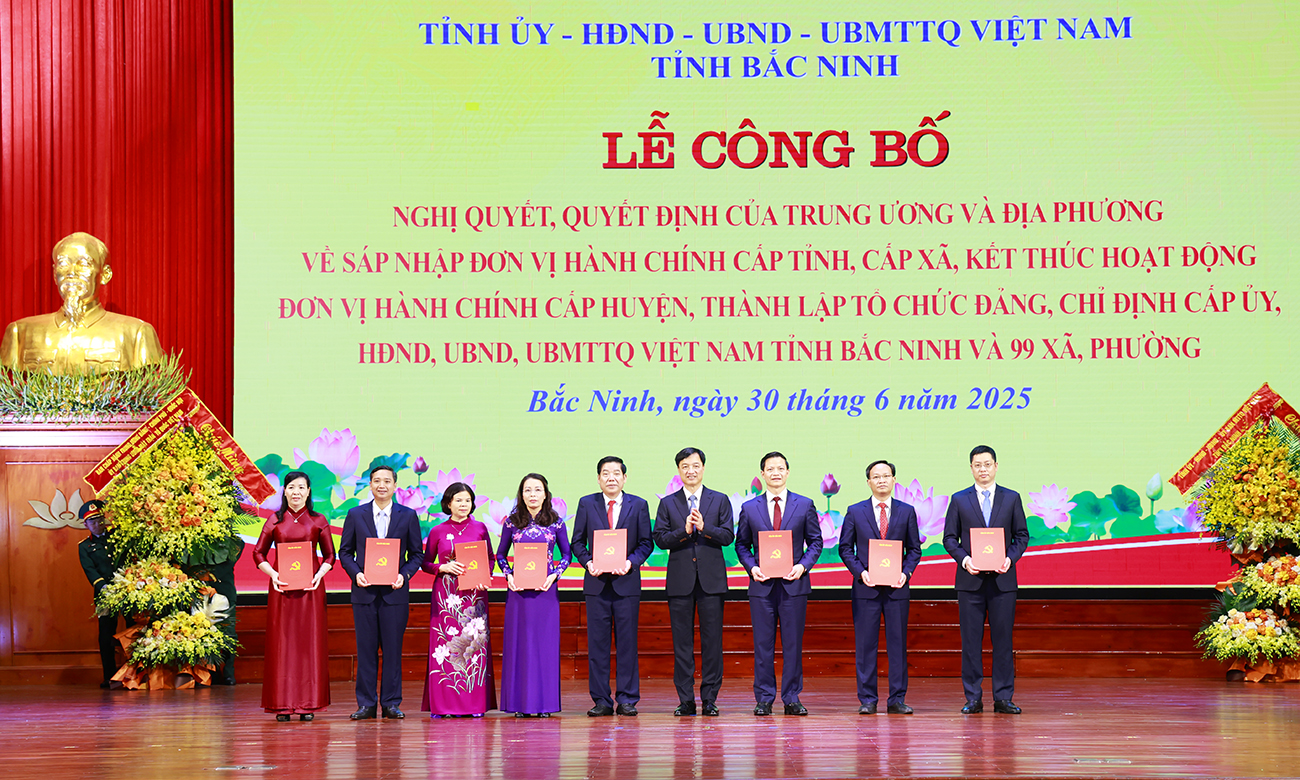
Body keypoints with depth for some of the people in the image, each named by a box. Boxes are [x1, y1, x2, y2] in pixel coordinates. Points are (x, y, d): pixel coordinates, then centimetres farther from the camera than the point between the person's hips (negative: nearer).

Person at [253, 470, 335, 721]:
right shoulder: (275, 520, 6)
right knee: (282, 642, -1)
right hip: (281, 587, 0)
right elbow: (258, 553, 8)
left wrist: (320, 574, -10)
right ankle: (283, 705, 2)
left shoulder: (319, 521, 6)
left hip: (310, 587, 0)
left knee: (310, 642, -1)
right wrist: (272, 574, -9)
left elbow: (329, 555, 9)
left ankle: (308, 704, 4)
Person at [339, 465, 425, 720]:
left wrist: (404, 574, -9)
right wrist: (355, 573, -8)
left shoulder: (408, 516, 6)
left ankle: (391, 703, 8)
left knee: (393, 649, 1)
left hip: (395, 592, 0)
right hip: (364, 591, 1)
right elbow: (345, 551, 10)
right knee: (366, 649, 2)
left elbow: (417, 553, 8)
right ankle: (366, 704, 8)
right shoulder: (355, 515, 7)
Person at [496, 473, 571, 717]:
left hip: (546, 589, 0)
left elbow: (566, 554, 9)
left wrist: (554, 575, -7)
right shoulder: (512, 522, 5)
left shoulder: (556, 522, 4)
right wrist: (508, 575, -5)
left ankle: (544, 701, 5)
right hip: (519, 588, 0)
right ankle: (521, 703, 5)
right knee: (520, 642, 1)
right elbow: (500, 555, 12)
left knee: (545, 641, 0)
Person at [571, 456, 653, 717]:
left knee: (627, 641, 0)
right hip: (597, 582, 1)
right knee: (597, 643, 1)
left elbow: (646, 543, 5)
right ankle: (601, 700, 6)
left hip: (627, 581, -1)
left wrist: (631, 562, -11)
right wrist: (587, 562, -8)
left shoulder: (638, 505, 5)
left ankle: (627, 700, 5)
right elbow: (577, 541, 10)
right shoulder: (586, 504, 7)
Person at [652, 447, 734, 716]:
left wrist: (704, 527, -16)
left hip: (712, 580, 0)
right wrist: (684, 531, -15)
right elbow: (660, 539, 0)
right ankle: (686, 699, 6)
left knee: (712, 640, 0)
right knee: (682, 641, 2)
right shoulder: (667, 503, 9)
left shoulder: (720, 500, 8)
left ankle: (709, 698, 5)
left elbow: (728, 536, 0)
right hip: (680, 580, 1)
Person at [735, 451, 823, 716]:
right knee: (763, 645, 2)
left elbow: (815, 541, 8)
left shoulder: (805, 505, 6)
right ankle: (764, 699, 8)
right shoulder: (749, 508, 8)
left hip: (794, 584, 0)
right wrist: (751, 567, -6)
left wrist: (803, 565, -8)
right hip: (762, 585, 0)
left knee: (793, 644, 2)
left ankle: (792, 698, 8)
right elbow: (741, 544, 12)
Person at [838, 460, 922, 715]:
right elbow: (845, 548, 6)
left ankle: (897, 699, 8)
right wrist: (860, 572, -8)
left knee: (898, 643, 2)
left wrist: (906, 572, -7)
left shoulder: (907, 511, 8)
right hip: (866, 587, -1)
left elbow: (914, 548, 10)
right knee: (865, 644, 0)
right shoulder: (855, 512, 6)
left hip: (897, 587, 1)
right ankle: (867, 700, 6)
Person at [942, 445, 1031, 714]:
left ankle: (1003, 697, 6)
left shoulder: (1012, 498, 8)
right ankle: (973, 698, 6)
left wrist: (1010, 558, -9)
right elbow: (949, 538, 6)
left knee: (1003, 639, 1)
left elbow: (1022, 535, 8)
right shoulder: (959, 499, 7)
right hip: (970, 580, 0)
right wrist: (964, 559, -11)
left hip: (1002, 579, 0)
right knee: (971, 640, 1)